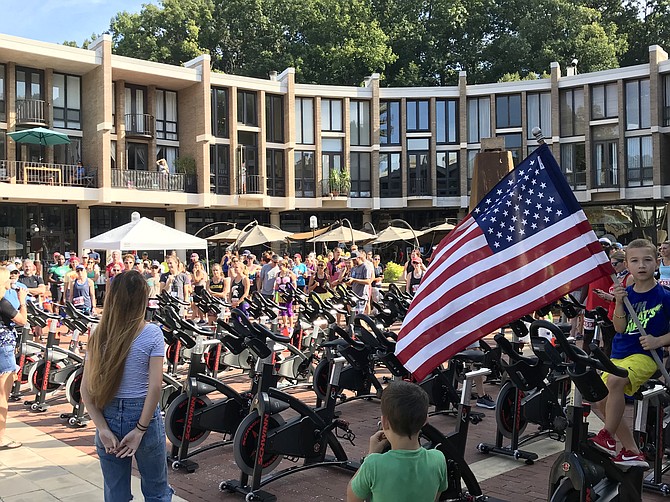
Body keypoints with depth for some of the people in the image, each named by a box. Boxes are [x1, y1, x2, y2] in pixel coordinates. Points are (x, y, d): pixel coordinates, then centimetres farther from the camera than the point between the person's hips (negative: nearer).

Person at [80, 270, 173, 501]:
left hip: (108, 416, 3)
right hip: (142, 415, -3)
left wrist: (102, 428, -5)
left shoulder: (99, 335, 0)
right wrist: (140, 429, -12)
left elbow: (86, 389, -3)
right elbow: (155, 387, -16)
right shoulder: (152, 333, -10)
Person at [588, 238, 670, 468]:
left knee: (615, 380, -34)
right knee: (601, 400, 1)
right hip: (619, 355, 7)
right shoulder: (626, 293, 7)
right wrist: (619, 303, -14)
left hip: (645, 356, -7)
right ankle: (632, 451, 12)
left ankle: (607, 437, -17)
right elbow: (619, 328, -1)